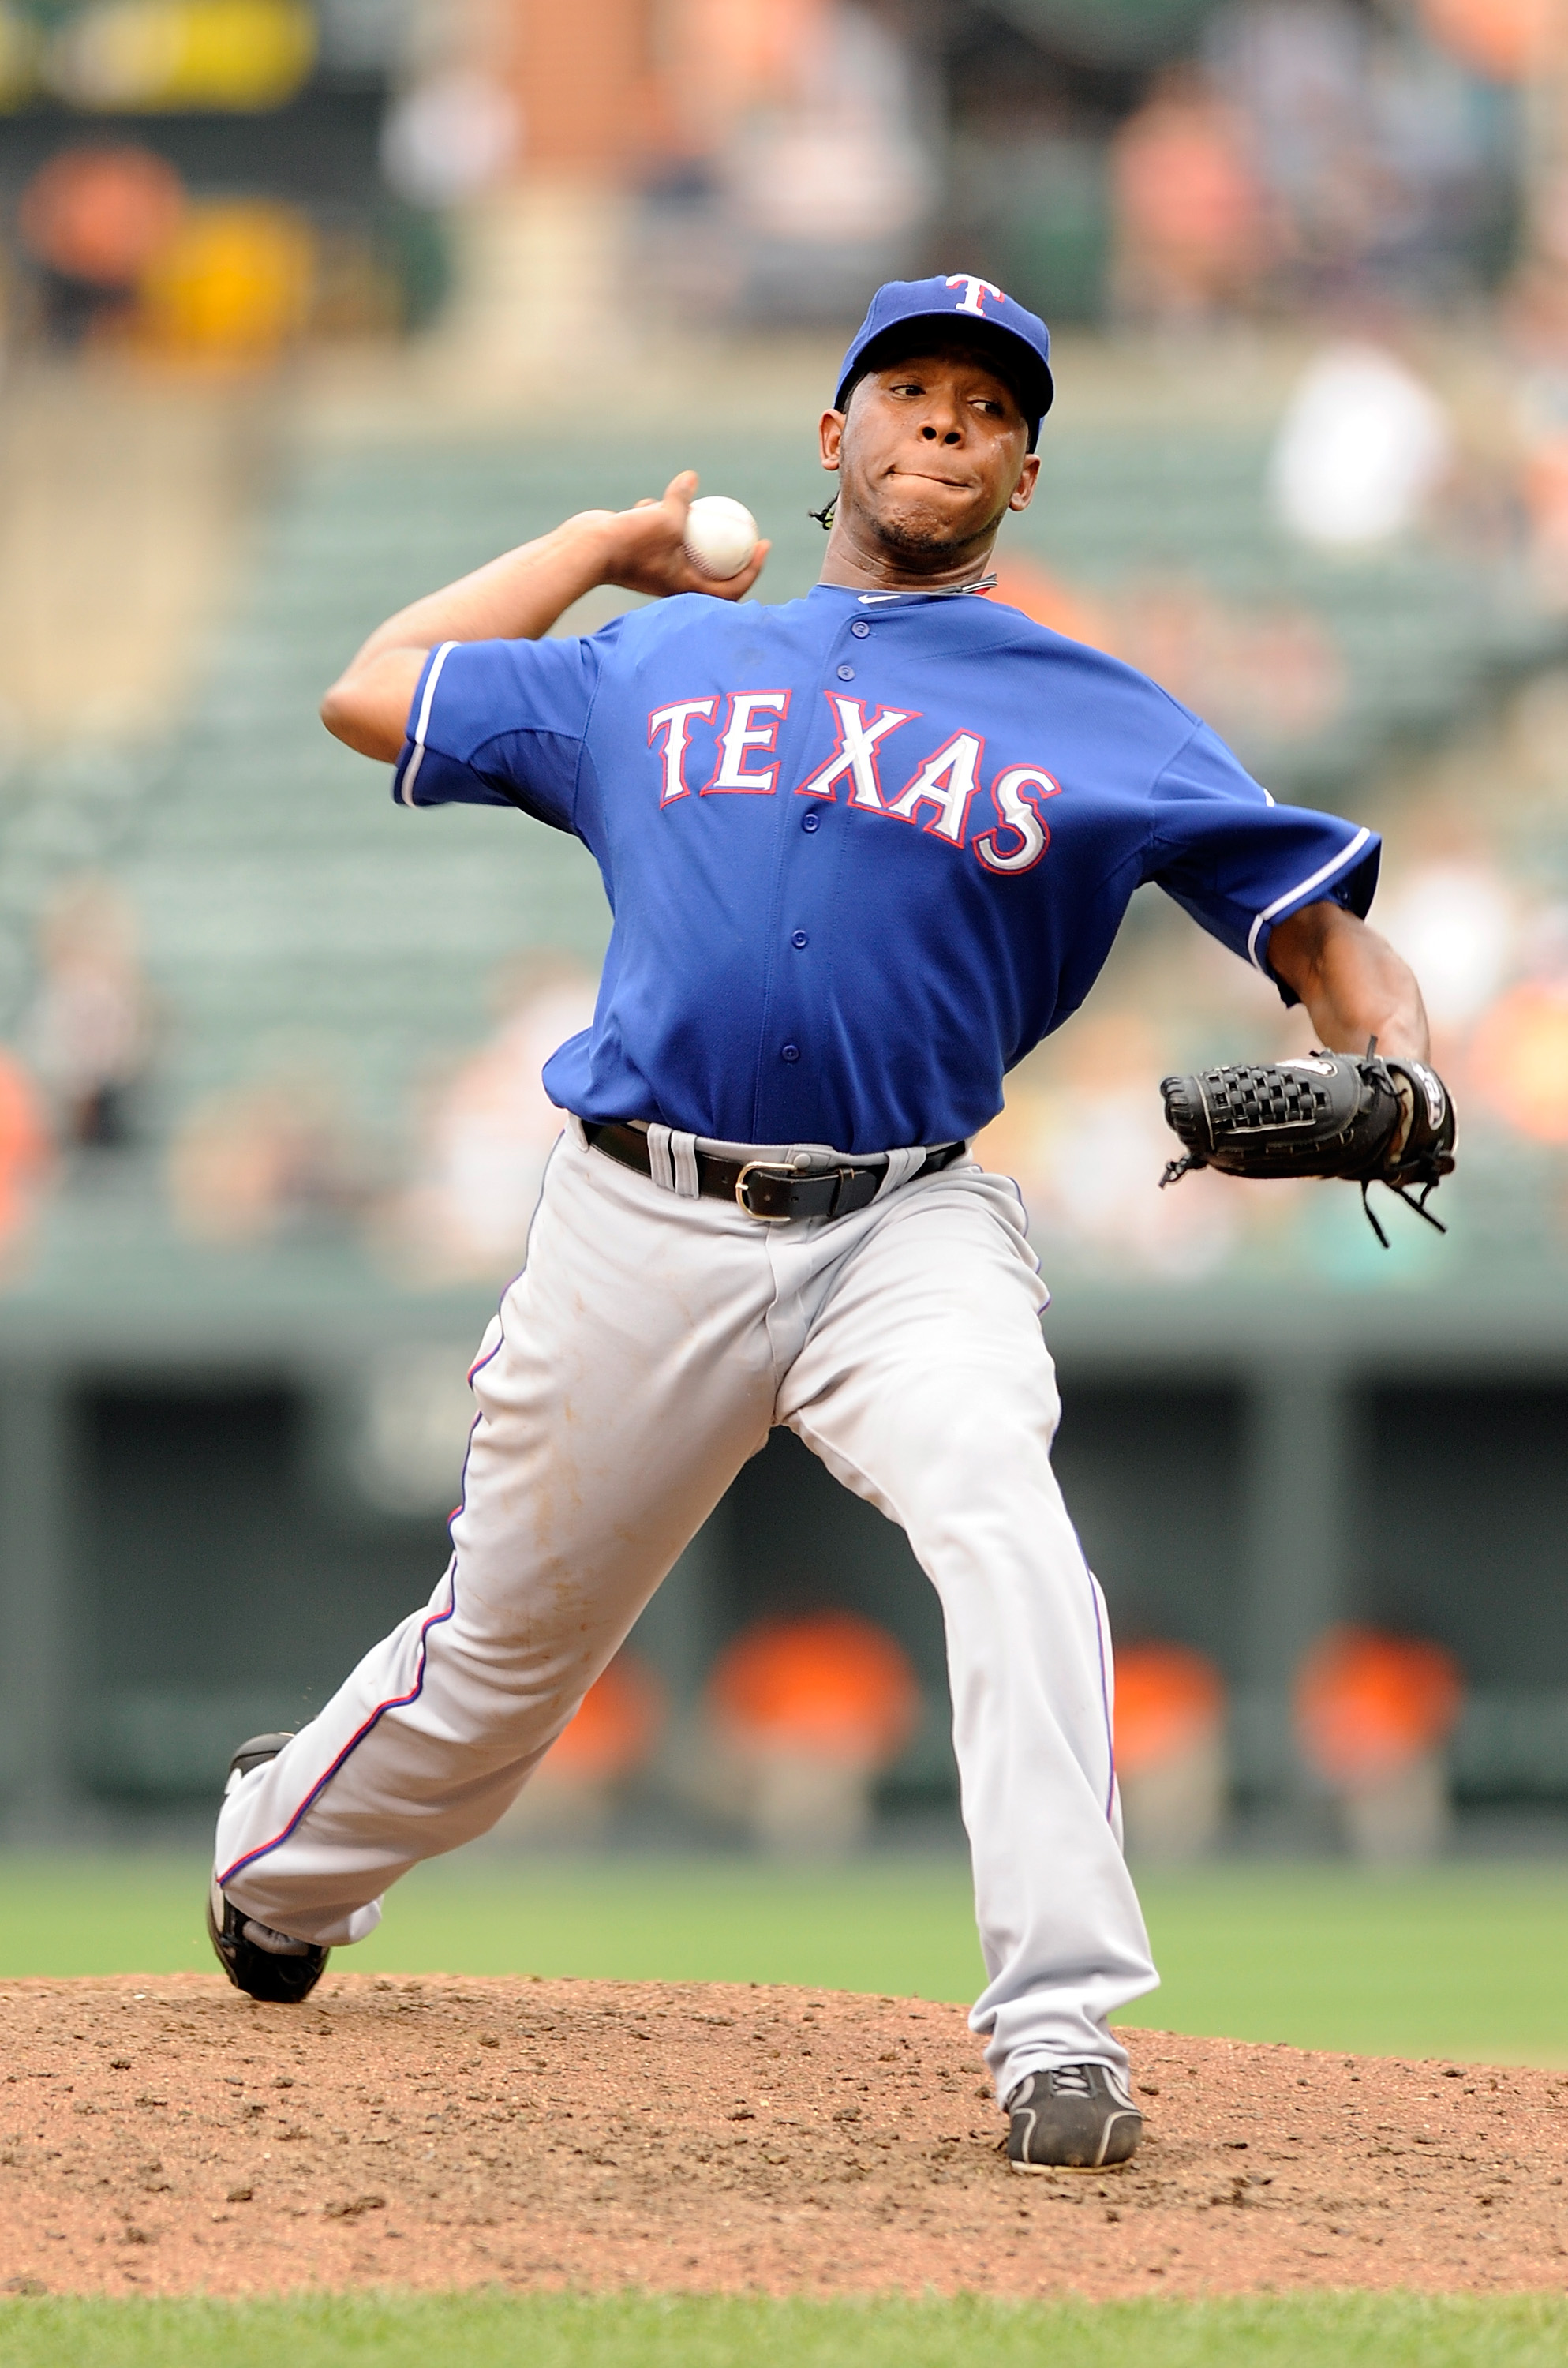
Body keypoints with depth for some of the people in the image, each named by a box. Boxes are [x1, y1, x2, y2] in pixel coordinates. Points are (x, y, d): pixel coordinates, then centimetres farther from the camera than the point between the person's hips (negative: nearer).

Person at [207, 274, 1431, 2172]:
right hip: (639, 1231, 2)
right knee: (507, 1645, 10)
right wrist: (605, 542, 24)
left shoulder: (1097, 725, 9)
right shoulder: (654, 667, 16)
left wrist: (1385, 1073, -19)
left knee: (1002, 1515, -31)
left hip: (906, 1233, -2)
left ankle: (1061, 2029, -35)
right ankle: (274, 1870, 41)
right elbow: (375, 698, 21)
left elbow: (1317, 927, 3)